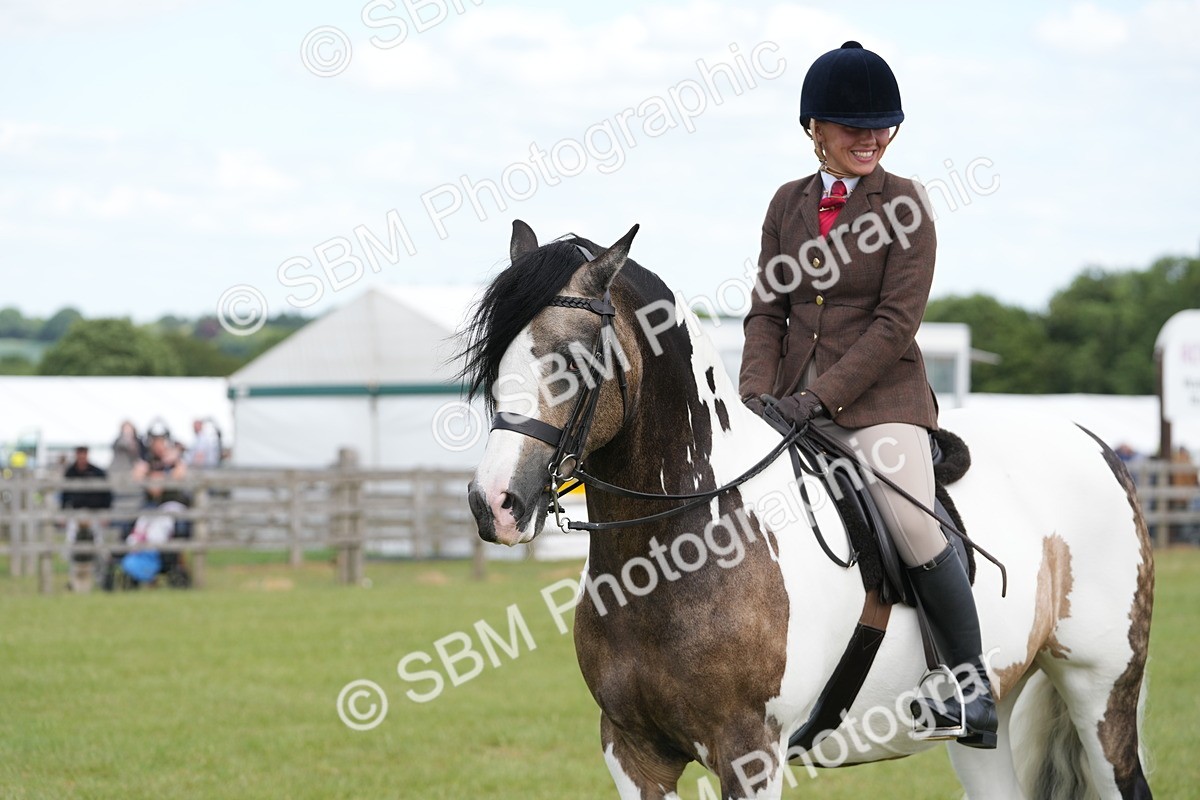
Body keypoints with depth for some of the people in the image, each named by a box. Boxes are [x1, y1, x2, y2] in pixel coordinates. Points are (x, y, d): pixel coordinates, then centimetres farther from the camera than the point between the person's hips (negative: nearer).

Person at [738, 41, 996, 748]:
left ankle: (974, 691, -12)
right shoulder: (789, 203, 12)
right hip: (794, 402, 5)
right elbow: (768, 309, 12)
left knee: (915, 527, -23)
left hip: (881, 399, -5)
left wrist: (822, 396, -17)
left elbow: (898, 320, -10)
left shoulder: (905, 204, -2)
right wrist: (758, 392, -6)